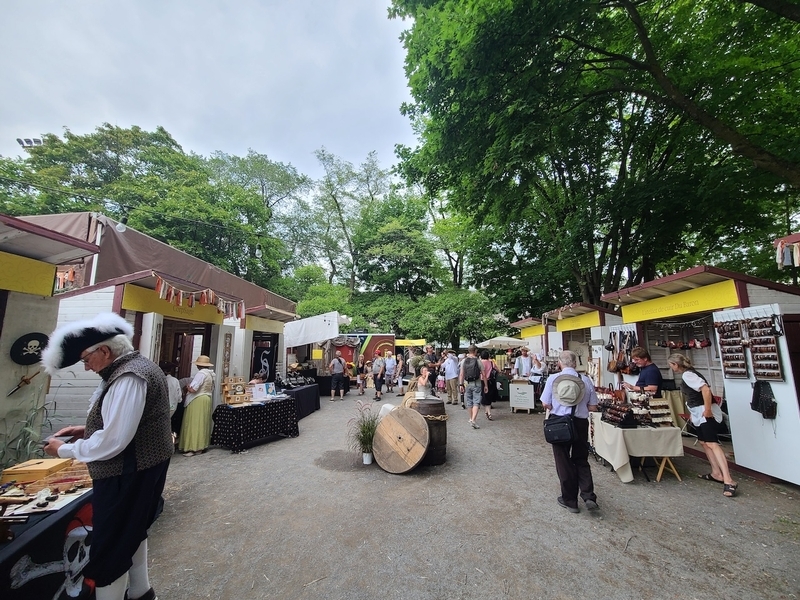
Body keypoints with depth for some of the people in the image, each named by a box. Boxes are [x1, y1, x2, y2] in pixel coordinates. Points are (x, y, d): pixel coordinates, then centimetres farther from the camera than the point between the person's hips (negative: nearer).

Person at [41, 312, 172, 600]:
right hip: (140, 467, 11)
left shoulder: (129, 377, -26)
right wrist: (88, 428, 10)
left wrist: (64, 450, -10)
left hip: (129, 473, -11)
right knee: (132, 531, 26)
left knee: (111, 547, 7)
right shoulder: (137, 366, 7)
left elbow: (112, 442, -25)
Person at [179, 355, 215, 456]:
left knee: (195, 424, -5)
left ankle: (194, 447, -3)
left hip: (197, 401, -9)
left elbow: (192, 389, -22)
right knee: (203, 424, 12)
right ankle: (202, 445, 17)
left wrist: (187, 387, -3)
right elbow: (211, 390, 17)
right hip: (206, 400, 9)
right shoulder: (211, 374, 11)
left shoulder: (201, 373, -17)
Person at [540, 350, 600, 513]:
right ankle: (588, 495, 8)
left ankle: (569, 500, 23)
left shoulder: (553, 379, -10)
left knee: (563, 462, 12)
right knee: (581, 461, 21)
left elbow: (546, 404, -6)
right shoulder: (585, 380, -6)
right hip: (580, 423, 2)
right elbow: (593, 407, 0)